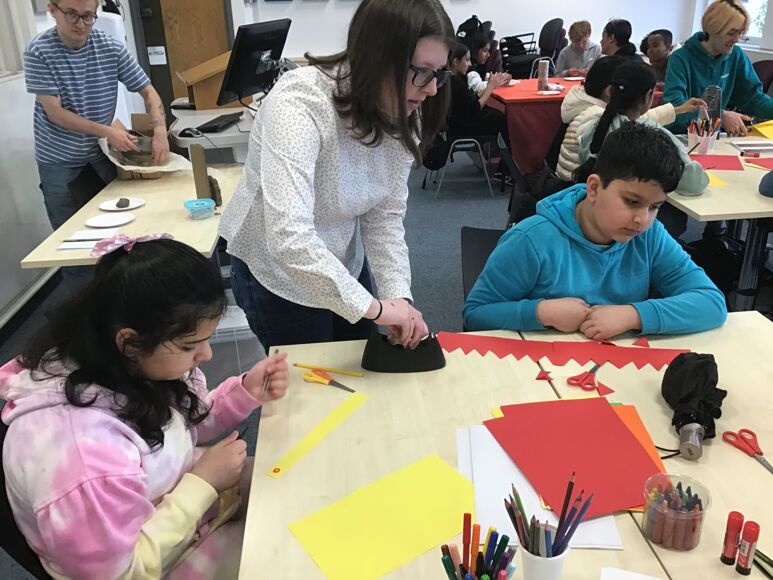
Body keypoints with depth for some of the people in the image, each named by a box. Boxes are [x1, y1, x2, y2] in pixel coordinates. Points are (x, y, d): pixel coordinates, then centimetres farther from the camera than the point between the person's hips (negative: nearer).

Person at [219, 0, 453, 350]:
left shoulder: (400, 115, -12)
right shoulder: (299, 103, -33)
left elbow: (386, 215, -9)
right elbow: (288, 239, -43)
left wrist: (398, 296, -22)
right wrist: (372, 306, -37)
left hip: (344, 264, 6)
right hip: (276, 273, -6)